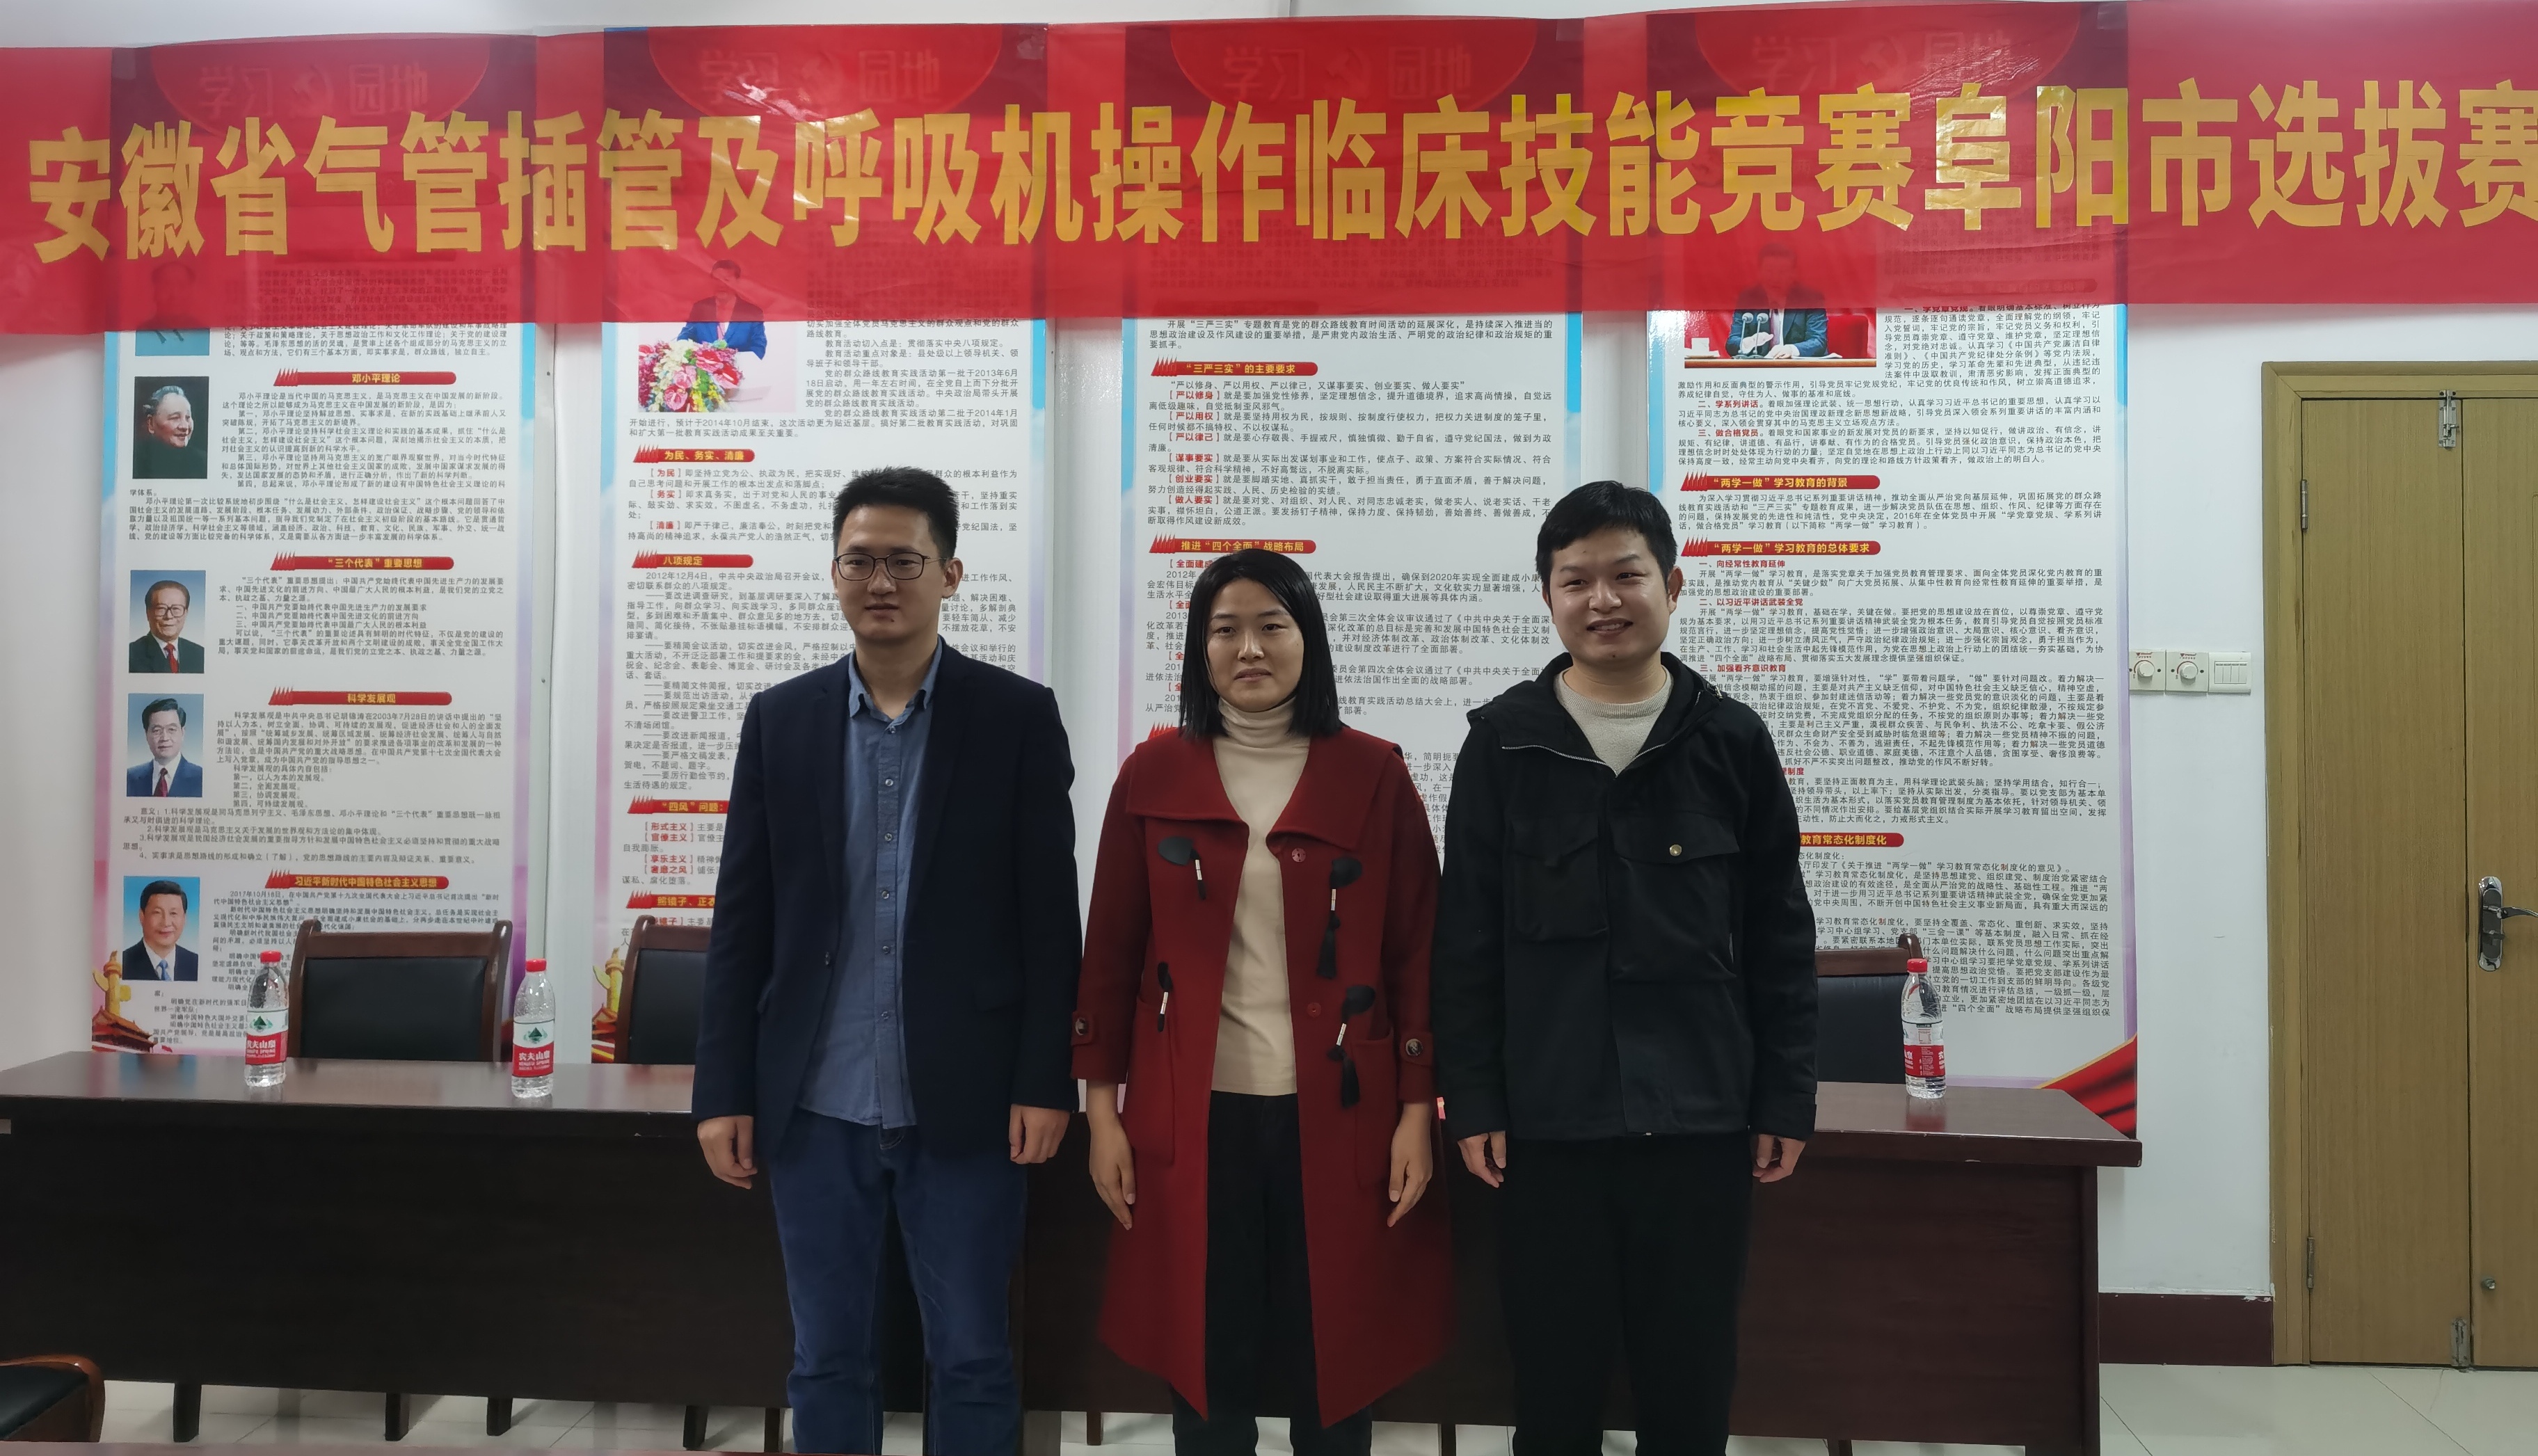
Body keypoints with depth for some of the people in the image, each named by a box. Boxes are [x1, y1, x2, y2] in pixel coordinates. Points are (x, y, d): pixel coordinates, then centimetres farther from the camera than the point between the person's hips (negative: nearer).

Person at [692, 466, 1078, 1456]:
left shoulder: (1018, 716, -2)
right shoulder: (780, 720, 5)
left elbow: (1049, 916, -3)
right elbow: (741, 920, 5)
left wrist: (1044, 1081, -8)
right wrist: (724, 1090, 1)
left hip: (965, 1106, -2)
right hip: (815, 1110, 2)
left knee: (972, 1363, 8)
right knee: (826, 1363, 13)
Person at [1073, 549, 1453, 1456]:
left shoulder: (1372, 776, 0)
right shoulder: (1154, 776, 3)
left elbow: (1415, 951, 1)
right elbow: (1111, 950, 6)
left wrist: (1417, 1110, -3)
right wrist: (1102, 1107, 2)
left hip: (1336, 1116, 0)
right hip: (1192, 1117, 1)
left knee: (1332, 1373, 8)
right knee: (1206, 1375, 8)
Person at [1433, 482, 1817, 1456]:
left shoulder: (1731, 741, 2)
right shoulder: (1504, 743, 1)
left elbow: (1780, 940, 5)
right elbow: (1467, 941, 2)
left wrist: (1786, 1102, 2)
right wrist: (1472, 1102, -2)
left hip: (1701, 1122, 1)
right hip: (1547, 1124, 0)